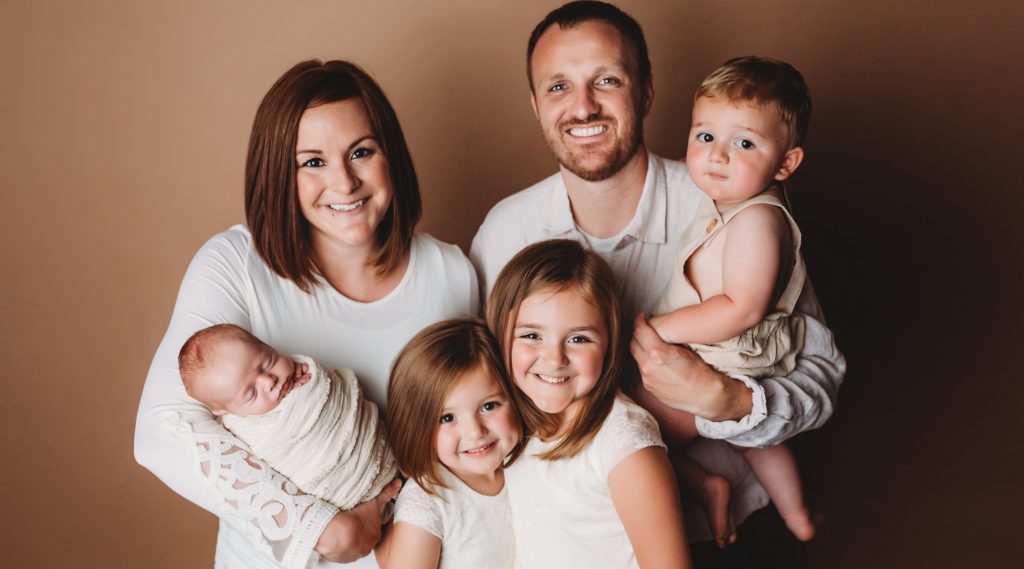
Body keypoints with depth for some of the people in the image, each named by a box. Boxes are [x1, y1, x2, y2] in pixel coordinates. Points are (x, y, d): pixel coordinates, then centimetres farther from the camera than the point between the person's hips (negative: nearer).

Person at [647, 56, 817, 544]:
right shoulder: (725, 203, 0)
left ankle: (704, 486, 8)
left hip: (720, 375, -10)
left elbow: (743, 308, -34)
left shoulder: (756, 219, -28)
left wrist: (661, 328, -29)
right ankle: (796, 517, 54)